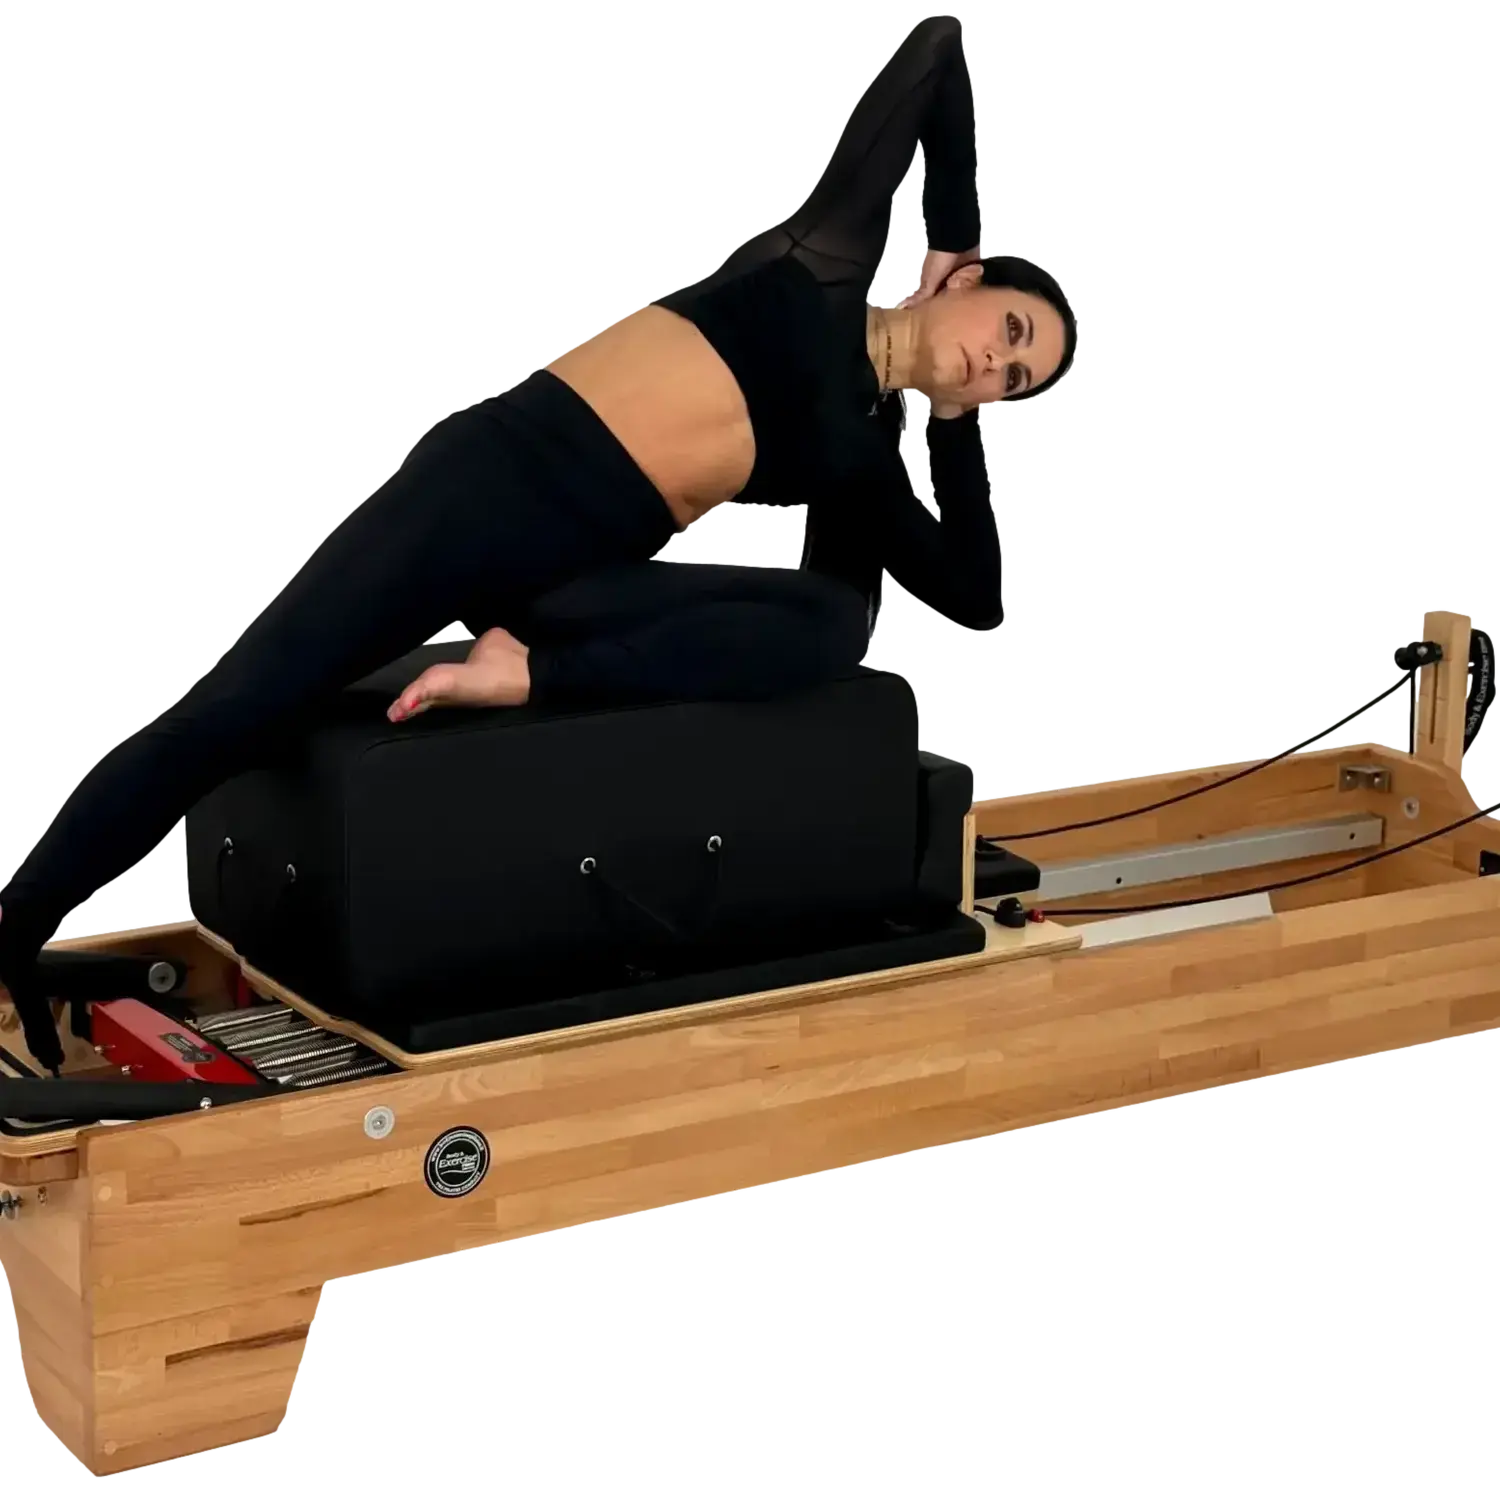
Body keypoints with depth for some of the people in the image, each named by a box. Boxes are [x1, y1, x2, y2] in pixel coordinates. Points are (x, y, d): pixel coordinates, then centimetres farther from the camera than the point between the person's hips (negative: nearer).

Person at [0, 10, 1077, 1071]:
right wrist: (956, 237, 17)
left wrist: (953, 420, 16)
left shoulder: (865, 450, 19)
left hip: (592, 574, 5)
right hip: (493, 473, -5)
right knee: (237, 712, -14)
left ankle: (530, 678, -24)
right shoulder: (836, 257, 9)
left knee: (831, 628, -19)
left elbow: (971, 595, 15)